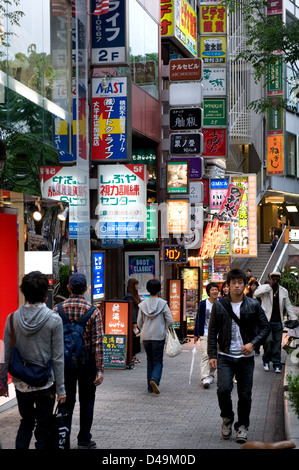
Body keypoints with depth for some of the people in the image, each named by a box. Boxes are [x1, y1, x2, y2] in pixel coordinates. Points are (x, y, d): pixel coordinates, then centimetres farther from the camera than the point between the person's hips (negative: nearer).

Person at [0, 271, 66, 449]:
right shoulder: (54, 320, -12)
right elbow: (58, 358, -10)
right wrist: (61, 389, -3)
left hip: (21, 384, 3)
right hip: (45, 384, -3)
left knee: (26, 423, 21)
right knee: (43, 428, 9)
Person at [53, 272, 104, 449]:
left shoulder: (58, 309, -5)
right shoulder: (93, 311, -10)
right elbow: (98, 342, -13)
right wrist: (100, 369, -12)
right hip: (87, 361, -1)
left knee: (66, 401, 10)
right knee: (87, 401, 13)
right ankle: (84, 440, 21)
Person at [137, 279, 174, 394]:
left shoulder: (143, 304, 1)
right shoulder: (163, 304, -7)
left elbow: (139, 322, 5)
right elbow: (170, 321, -9)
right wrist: (164, 328, 12)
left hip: (146, 337, 3)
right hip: (159, 336, -3)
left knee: (150, 360, 14)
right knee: (158, 361, 4)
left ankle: (150, 387, 13)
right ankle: (154, 379, -22)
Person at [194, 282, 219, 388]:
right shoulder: (203, 304, -3)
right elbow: (199, 319, 2)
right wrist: (196, 334, 2)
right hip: (205, 334, -3)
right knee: (205, 355, -13)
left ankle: (211, 375, 23)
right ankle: (205, 378, -20)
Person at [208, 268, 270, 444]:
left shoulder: (253, 305, 1)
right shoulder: (219, 305, 1)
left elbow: (265, 327, 5)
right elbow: (212, 332, 5)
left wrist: (253, 344, -10)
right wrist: (212, 355, -2)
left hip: (246, 357, 1)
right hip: (225, 356, 0)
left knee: (245, 395, 4)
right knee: (223, 389, -14)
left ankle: (242, 425, 23)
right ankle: (227, 418, 13)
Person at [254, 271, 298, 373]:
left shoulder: (284, 291, 13)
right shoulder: (264, 288, 0)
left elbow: (288, 306, 18)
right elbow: (256, 294, -22)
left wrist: (294, 319, 11)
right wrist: (269, 286, -18)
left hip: (278, 322, 3)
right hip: (267, 320, -3)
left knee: (277, 343, 3)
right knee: (268, 340, -14)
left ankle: (277, 364, 12)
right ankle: (266, 361, 8)